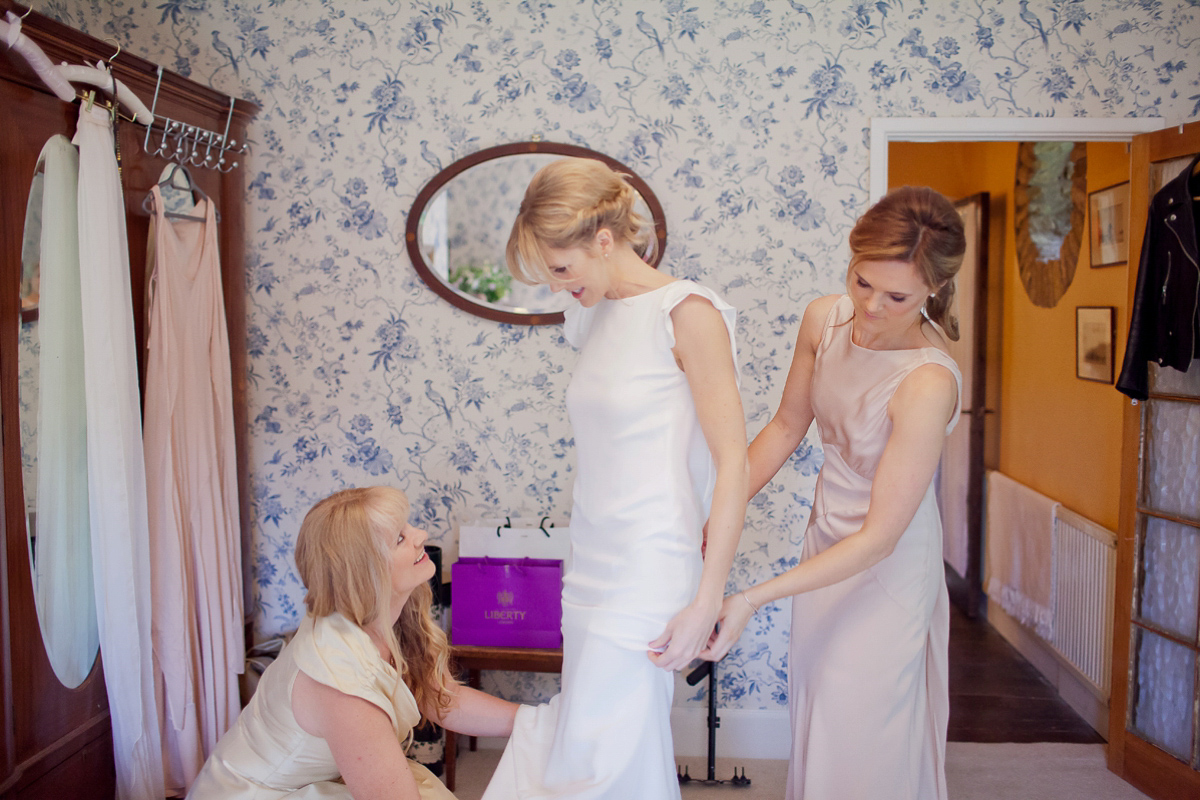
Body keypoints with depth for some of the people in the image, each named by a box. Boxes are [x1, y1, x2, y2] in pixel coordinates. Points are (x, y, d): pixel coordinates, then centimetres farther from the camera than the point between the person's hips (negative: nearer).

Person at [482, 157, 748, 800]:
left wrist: (706, 602, -16)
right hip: (593, 567, 7)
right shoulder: (595, 318, 12)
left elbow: (733, 463, -14)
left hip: (647, 572, -7)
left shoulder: (685, 312, -11)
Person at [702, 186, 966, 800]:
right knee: (816, 719, 22)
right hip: (826, 537, 6)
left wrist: (753, 599, -30)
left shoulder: (928, 382, -31)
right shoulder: (824, 319, -12)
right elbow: (786, 426, 3)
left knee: (867, 742, 9)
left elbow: (880, 537, -27)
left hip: (885, 564, -6)